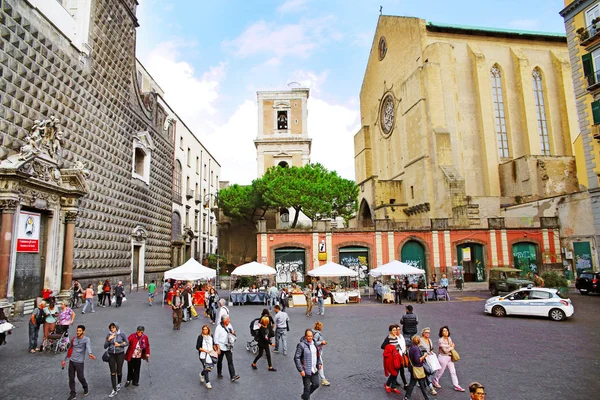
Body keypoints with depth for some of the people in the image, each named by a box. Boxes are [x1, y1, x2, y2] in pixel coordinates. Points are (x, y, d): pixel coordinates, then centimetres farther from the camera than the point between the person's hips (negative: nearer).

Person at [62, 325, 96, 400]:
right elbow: (70, 349, 19)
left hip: (79, 362, -5)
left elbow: (88, 346, -31)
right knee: (71, 378, 7)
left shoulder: (86, 339, -12)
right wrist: (64, 359, 21)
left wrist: (89, 353, -51)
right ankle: (73, 394, 19)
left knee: (80, 377, 3)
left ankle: (86, 388, 31)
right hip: (71, 361, 5)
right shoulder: (73, 339, 6)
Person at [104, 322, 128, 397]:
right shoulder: (108, 335, -3)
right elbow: (105, 346, -3)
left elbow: (127, 343, 1)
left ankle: (119, 383, 39)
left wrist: (119, 344, -13)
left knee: (119, 371, 9)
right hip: (111, 355, 1)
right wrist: (109, 339, -17)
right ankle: (114, 390, 7)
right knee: (113, 373, 0)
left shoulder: (121, 334, -7)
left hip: (120, 354, -1)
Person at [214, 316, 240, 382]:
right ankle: (219, 374, 36)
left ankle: (233, 376, -3)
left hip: (228, 347, 4)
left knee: (230, 361, -2)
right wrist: (218, 348, -17)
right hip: (221, 347, -4)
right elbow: (216, 339, -14)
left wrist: (233, 333, -7)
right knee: (220, 361, 15)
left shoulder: (229, 325, -1)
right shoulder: (219, 327, -17)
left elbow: (232, 331, 18)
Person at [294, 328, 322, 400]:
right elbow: (296, 358, -18)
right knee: (307, 388, 4)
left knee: (316, 384, 16)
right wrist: (301, 370, -20)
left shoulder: (314, 343, 3)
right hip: (306, 371, -7)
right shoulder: (301, 345, -19)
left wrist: (319, 363, 7)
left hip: (314, 370, 7)